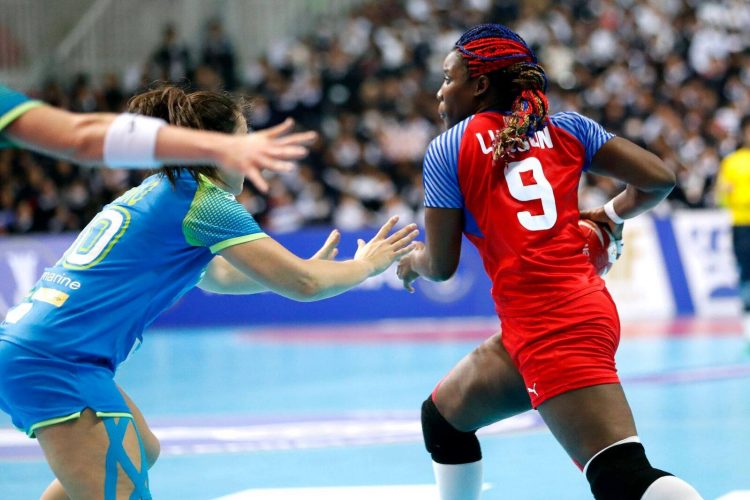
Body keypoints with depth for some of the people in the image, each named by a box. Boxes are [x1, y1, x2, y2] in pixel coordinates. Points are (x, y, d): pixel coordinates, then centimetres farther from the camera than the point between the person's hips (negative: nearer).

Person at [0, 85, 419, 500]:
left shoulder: (156, 192, 21)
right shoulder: (204, 198, -6)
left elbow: (215, 275, 39)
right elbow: (301, 284, -6)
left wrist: (308, 267, 39)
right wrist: (365, 265, 12)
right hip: (60, 361, -10)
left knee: (142, 452, 26)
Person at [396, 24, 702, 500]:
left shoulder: (446, 150, -1)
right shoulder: (566, 127, 12)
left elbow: (441, 265, 1)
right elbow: (659, 179, 5)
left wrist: (412, 261, 24)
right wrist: (611, 215, 25)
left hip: (553, 328, -8)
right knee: (440, 417, 23)